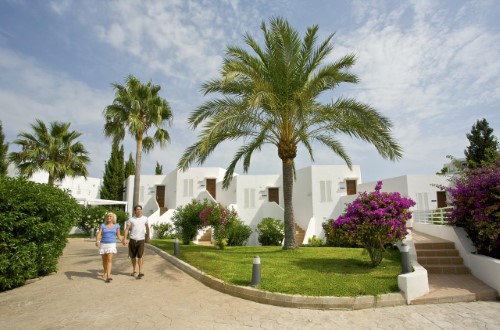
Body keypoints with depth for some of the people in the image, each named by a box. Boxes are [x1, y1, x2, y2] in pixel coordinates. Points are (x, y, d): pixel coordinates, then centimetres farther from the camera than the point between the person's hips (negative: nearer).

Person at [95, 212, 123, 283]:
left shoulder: (116, 225, 4)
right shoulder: (102, 225, 3)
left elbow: (118, 235, 10)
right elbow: (98, 234, -7)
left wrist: (123, 241, -8)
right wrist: (97, 241, -26)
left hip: (111, 245, -2)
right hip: (103, 244, 2)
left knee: (109, 259, -15)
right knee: (104, 260, 13)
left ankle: (108, 276, -21)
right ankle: (105, 273, 35)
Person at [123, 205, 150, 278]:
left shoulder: (145, 218, 5)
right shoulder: (131, 219, 2)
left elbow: (147, 228, 18)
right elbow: (127, 229, -1)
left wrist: (147, 237, 23)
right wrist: (125, 238, -13)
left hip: (141, 240, -1)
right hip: (132, 240, 1)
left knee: (140, 256, -9)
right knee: (133, 256, 11)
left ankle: (140, 271, -8)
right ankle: (134, 270, 28)